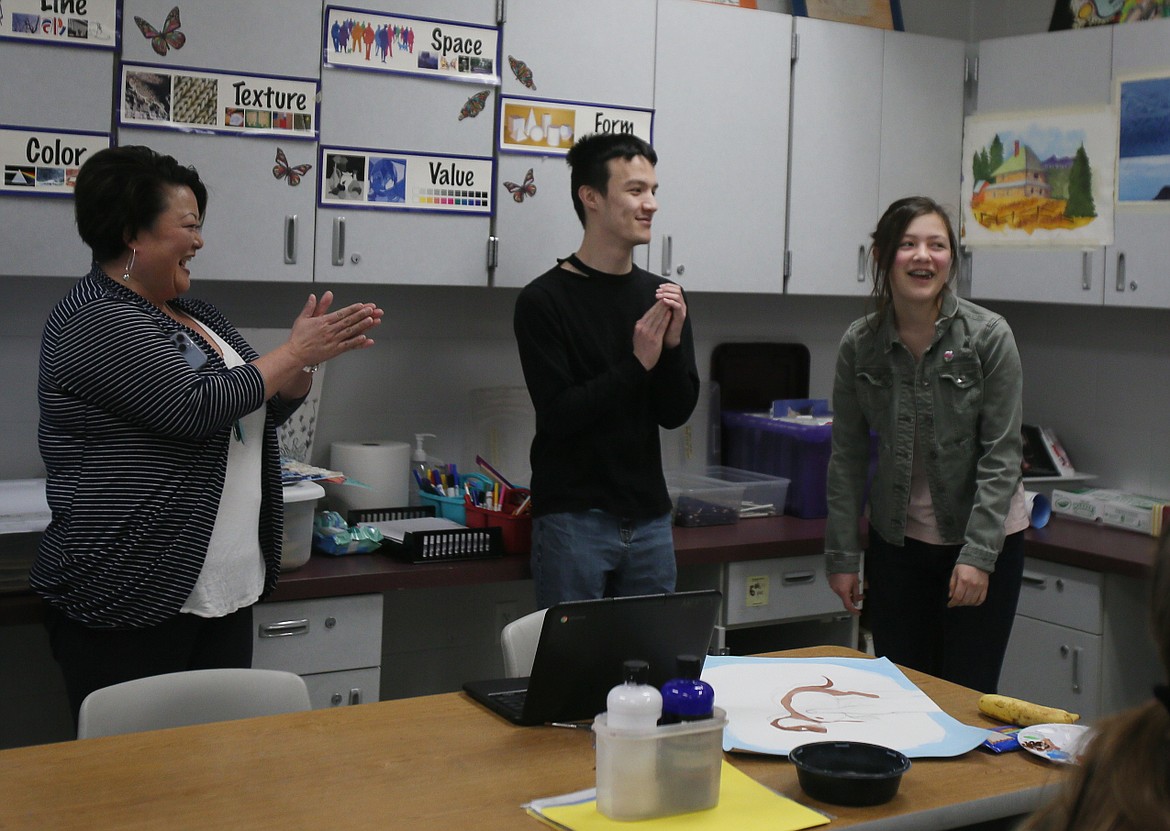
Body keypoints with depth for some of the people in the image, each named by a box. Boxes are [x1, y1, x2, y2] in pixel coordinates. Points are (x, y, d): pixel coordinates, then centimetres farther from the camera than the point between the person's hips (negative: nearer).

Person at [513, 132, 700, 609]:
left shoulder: (662, 297, 7)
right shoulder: (543, 301, -8)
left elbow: (676, 413, 4)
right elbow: (559, 416, -15)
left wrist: (672, 344, -12)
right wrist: (638, 362, -19)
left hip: (649, 518, 5)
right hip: (574, 520, -5)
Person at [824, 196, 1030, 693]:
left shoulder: (989, 336, -11)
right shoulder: (859, 344, -3)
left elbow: (1002, 455, -11)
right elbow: (847, 456, 2)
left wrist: (978, 554, -16)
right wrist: (842, 555, 0)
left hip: (984, 540, -2)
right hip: (897, 541, 3)